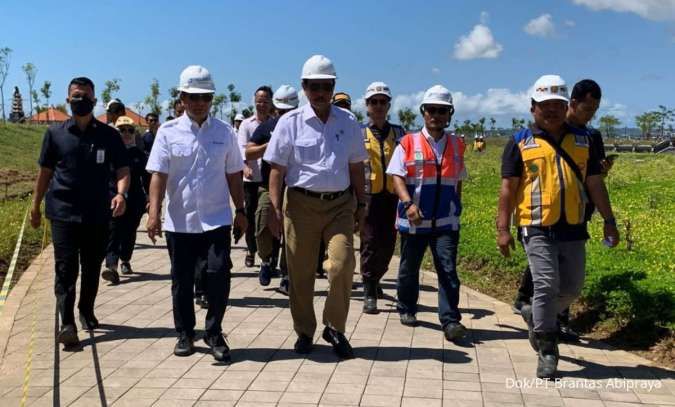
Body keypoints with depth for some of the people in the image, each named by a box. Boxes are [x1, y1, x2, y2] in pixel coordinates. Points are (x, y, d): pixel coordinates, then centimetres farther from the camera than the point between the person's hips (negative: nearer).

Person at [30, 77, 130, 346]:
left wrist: (121, 194, -22)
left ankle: (86, 311, 31)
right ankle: (67, 323, -7)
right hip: (63, 212, -1)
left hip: (98, 214, 1)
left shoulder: (109, 135, 2)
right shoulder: (55, 133, 4)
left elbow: (122, 169, -2)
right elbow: (45, 171, 11)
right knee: (66, 268, -7)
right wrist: (35, 206, 12)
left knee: (92, 267, 13)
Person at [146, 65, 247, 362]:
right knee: (182, 280, 11)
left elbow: (233, 175, 9)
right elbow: (158, 175, -4)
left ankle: (214, 333, 11)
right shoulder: (168, 132, 0)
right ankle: (185, 334, 28)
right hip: (179, 221, 0)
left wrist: (240, 210, 9)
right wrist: (154, 213, -12)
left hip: (216, 219, 0)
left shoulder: (225, 132, 4)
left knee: (219, 275, -8)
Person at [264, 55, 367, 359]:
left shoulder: (349, 123, 7)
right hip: (301, 203, -1)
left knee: (342, 264, -11)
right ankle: (304, 332, 24)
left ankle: (335, 328, 10)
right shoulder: (290, 123, 0)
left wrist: (360, 203, 12)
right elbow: (277, 169, -1)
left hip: (340, 203, 1)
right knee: (300, 272, 6)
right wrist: (275, 209, -7)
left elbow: (355, 167, 13)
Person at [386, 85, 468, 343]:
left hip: (446, 221, 2)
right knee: (409, 268, 13)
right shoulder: (408, 143, -1)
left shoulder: (456, 145, 9)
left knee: (448, 270, -6)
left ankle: (450, 321, -3)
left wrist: (456, 209, 17)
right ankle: (406, 309, 33)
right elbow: (397, 177, -8)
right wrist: (408, 203, -23)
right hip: (413, 220, -1)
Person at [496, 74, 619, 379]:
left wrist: (609, 221, 9)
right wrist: (503, 229, -7)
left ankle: (535, 316, 38)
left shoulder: (582, 140, 11)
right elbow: (508, 187, -1)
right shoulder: (520, 143, 1)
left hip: (573, 229, 4)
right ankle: (547, 352, 7)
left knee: (572, 288, 10)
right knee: (546, 286, -8)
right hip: (537, 228, -4)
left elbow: (595, 183, 13)